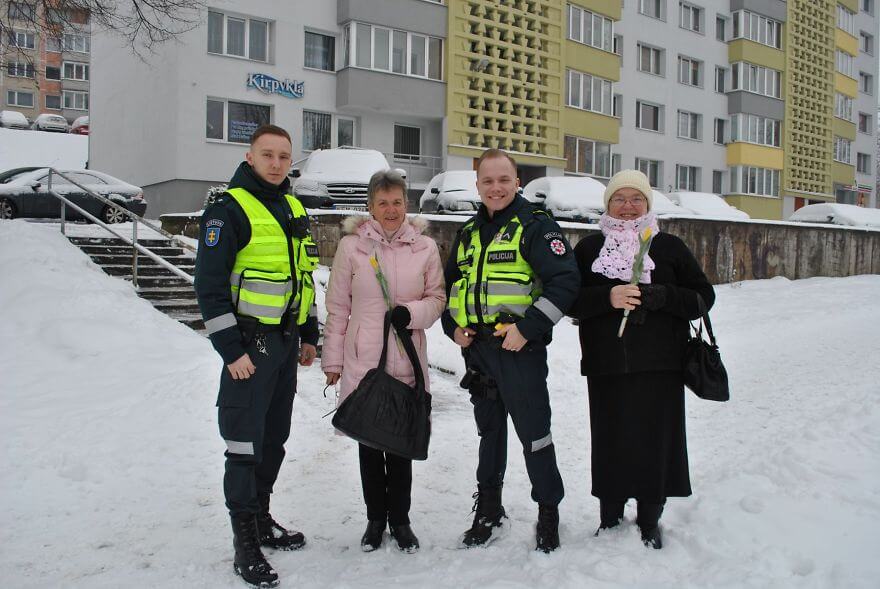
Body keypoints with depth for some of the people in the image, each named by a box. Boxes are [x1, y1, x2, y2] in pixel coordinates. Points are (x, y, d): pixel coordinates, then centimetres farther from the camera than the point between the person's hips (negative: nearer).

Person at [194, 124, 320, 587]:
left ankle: (261, 520, 30)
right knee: (245, 443, -5)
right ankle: (245, 544, 6)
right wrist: (231, 350, -18)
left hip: (286, 341, 8)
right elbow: (210, 285, -14)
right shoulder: (229, 209, -10)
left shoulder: (294, 209, 13)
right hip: (249, 342, -7)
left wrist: (309, 335, 17)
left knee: (275, 437, 15)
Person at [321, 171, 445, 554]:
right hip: (362, 362, 0)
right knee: (369, 441, 10)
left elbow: (438, 298, 7)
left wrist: (413, 312, -14)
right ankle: (375, 518, 27)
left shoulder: (425, 247, 1)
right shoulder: (351, 246, -2)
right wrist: (332, 360, 3)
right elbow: (337, 307, 2)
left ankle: (400, 519, 26)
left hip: (407, 363, 1)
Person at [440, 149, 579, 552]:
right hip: (477, 349, 6)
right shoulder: (468, 234, 15)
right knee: (489, 431, 16)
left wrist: (527, 328, -20)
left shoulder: (535, 226, -6)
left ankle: (548, 513, 18)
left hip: (520, 348, -6)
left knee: (534, 434, 0)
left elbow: (565, 282, -16)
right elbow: (448, 284, 25)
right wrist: (452, 326, 8)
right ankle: (489, 512, 29)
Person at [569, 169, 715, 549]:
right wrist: (607, 297, -17)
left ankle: (649, 522, 21)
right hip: (606, 365, 0)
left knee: (655, 441, 2)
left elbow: (703, 297, 4)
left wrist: (662, 295, -13)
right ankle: (609, 520, 22)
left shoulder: (669, 246, 8)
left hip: (659, 365, 0)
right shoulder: (589, 248, 9)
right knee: (610, 442, 3)